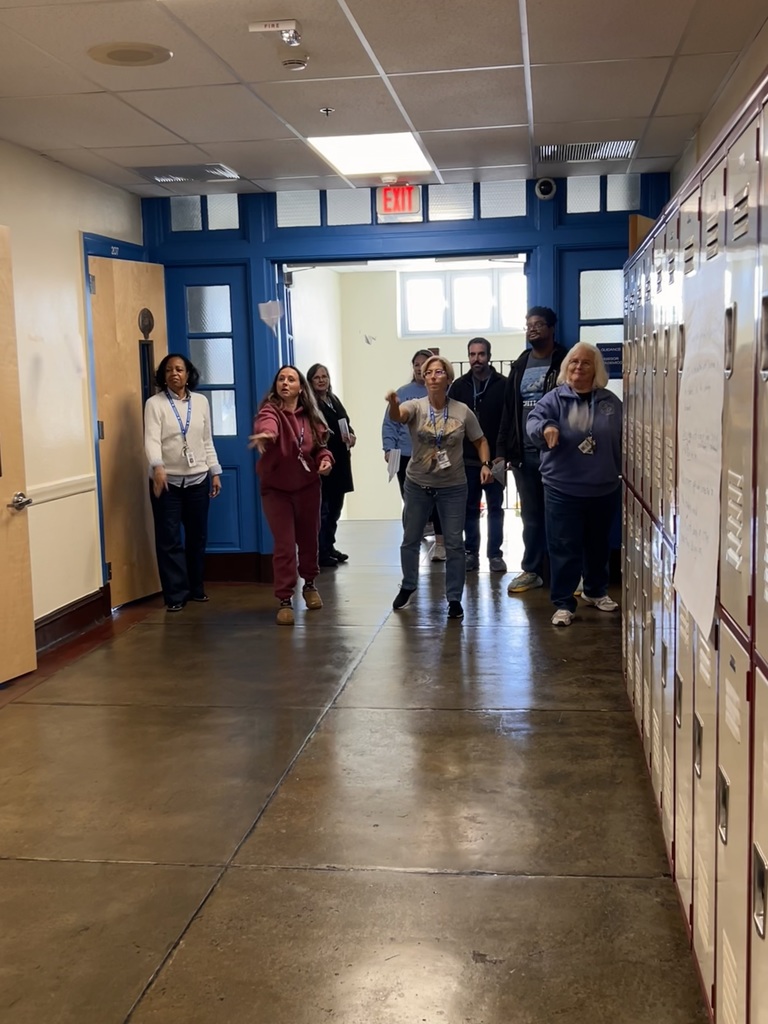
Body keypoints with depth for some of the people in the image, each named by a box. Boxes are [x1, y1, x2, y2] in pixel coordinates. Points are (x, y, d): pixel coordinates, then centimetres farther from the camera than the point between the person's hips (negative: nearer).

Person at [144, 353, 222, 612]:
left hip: (197, 479, 4)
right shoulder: (154, 403, -4)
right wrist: (157, 467, -34)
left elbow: (207, 441, 11)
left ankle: (196, 588, 25)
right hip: (167, 481, -3)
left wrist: (215, 472, 6)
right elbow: (151, 440, -17)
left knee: (197, 536, 11)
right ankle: (176, 595, 4)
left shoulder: (201, 402, 8)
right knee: (169, 539, -3)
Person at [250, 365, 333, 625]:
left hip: (307, 486, 4)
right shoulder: (270, 410, -15)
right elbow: (266, 425, -39)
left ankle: (309, 585, 40)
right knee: (284, 545, -5)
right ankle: (285, 600, 6)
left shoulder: (310, 416, 0)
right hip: (276, 488, -4)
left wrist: (325, 459, -10)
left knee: (308, 539, 16)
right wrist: (264, 434, -63)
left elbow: (320, 445, 12)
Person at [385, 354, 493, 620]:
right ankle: (408, 586, 37)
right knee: (410, 540, 15)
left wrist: (485, 464, -14)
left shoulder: (462, 411, -7)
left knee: (454, 544, 2)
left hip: (452, 487, 0)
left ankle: (454, 598, 16)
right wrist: (393, 403, -56)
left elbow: (480, 441, 4)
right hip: (417, 485, 1)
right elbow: (397, 416, -33)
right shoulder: (415, 406, -10)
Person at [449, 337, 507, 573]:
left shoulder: (503, 385, -3)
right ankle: (471, 553, 17)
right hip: (467, 459, 2)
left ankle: (495, 554, 12)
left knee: (495, 507, 6)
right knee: (470, 508, 9)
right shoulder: (459, 386, 5)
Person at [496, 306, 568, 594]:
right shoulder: (520, 365, 15)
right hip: (524, 453, 5)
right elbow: (509, 409, 14)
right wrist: (502, 449, 8)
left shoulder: (565, 363, -2)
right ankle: (531, 571, 20)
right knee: (531, 516, 11)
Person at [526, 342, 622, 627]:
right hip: (563, 489, -3)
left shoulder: (610, 402, 4)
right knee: (564, 548, -2)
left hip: (604, 488, 3)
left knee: (599, 544, 18)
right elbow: (534, 420, -23)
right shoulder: (554, 399, -5)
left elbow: (623, 441, 10)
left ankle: (595, 591, 37)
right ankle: (563, 603, 7)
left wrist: (624, 473, 7)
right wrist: (546, 427, -44)